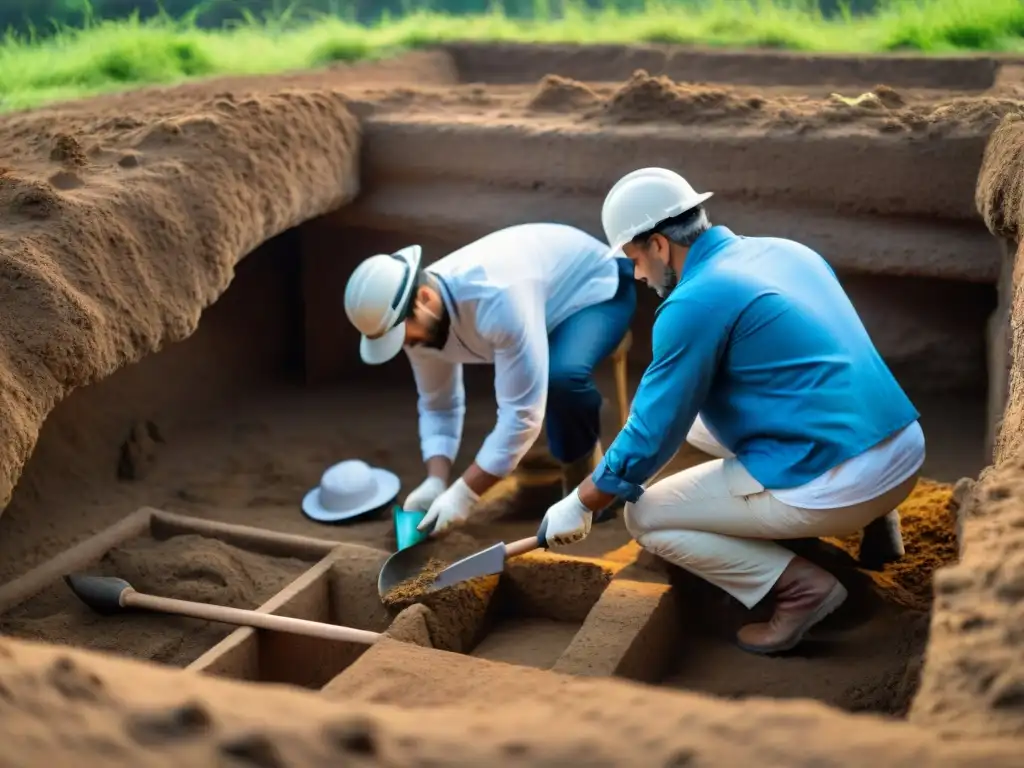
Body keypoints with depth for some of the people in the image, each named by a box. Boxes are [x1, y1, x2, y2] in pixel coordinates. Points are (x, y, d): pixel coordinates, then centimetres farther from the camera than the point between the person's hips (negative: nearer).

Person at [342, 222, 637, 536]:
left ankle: (588, 480, -10)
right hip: (548, 295, 8)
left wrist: (464, 496, -38)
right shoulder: (419, 318, -17)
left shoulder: (497, 299, -44)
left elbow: (522, 412, -41)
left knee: (563, 376, -34)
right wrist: (435, 481, -20)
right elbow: (437, 405, -4)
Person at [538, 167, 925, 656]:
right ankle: (869, 515, 17)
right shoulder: (785, 250, 12)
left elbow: (651, 436, -6)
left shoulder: (693, 304, -12)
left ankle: (801, 586, -3)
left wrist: (579, 505, 9)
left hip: (837, 487, -8)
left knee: (644, 518, 6)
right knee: (701, 419, 27)